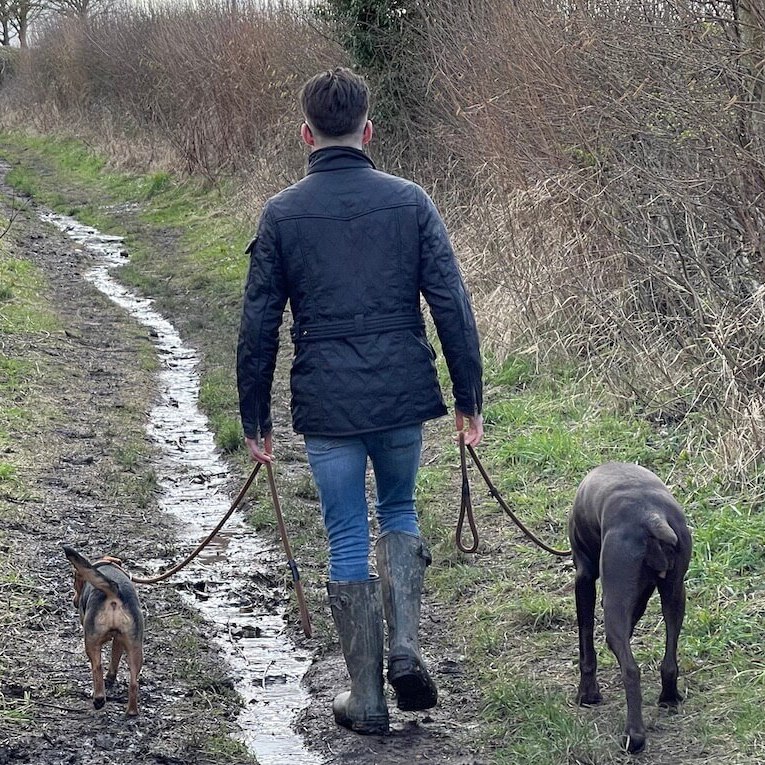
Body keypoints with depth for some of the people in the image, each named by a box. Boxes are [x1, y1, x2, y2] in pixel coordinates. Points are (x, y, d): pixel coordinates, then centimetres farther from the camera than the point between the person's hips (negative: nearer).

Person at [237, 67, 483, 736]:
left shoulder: (282, 215, -2)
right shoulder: (409, 202, 0)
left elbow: (258, 328, 0)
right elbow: (452, 307, -2)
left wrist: (255, 419, 9)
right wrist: (469, 399, 5)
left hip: (326, 406, -1)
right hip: (403, 399, 1)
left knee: (349, 546, 9)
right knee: (399, 513, 24)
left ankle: (367, 698, 13)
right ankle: (406, 647, 5)